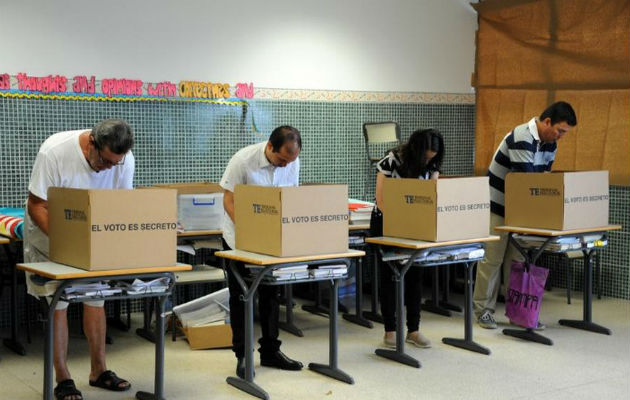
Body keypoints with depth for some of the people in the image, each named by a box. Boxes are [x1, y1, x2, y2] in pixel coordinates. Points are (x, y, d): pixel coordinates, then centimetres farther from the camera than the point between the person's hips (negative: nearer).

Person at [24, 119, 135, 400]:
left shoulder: (124, 160, -18)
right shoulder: (54, 152, -30)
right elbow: (36, 207, -25)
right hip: (50, 235, -4)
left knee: (96, 298, 6)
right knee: (58, 302, -5)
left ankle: (99, 371, 19)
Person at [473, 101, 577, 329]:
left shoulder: (549, 144, 3)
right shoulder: (522, 139, -25)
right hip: (497, 206, -8)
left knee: (518, 260, 8)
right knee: (492, 259, -2)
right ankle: (483, 310, 7)